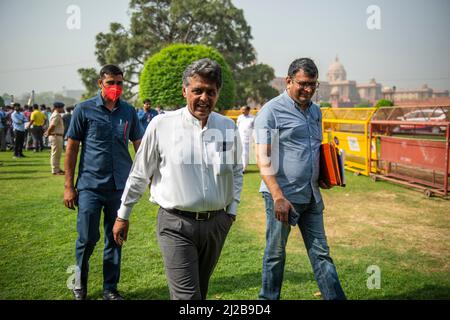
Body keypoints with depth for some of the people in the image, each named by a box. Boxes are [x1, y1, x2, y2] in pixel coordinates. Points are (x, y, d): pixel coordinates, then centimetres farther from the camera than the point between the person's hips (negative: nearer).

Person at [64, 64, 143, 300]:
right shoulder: (84, 110, -1)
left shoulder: (129, 111, 6)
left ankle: (110, 289, 25)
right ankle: (80, 281, 27)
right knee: (87, 238, 0)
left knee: (115, 239, 10)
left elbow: (139, 146, 11)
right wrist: (68, 186, -2)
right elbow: (71, 148, 0)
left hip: (120, 186, 3)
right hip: (90, 185, -2)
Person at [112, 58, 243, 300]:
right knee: (187, 295, -8)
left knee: (200, 290, 19)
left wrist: (232, 208, 9)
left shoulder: (228, 127, 2)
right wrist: (123, 215, 8)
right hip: (176, 225, -4)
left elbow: (236, 171, 17)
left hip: (217, 223, 4)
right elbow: (139, 174, 2)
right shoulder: (161, 125, -7)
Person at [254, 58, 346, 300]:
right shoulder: (271, 111, -9)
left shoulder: (315, 111, 13)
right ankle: (269, 299, 27)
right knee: (275, 254, 9)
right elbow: (263, 158, -15)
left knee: (321, 253, 11)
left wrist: (321, 177, 6)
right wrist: (278, 197, -21)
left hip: (311, 197, 6)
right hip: (283, 196, -6)